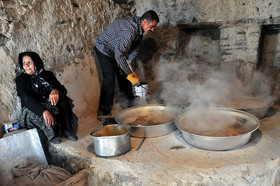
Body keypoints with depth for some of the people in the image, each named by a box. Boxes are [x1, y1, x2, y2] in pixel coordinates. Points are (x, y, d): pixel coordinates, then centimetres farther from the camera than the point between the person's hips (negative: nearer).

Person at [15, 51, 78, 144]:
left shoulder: (47, 74, 9)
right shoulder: (20, 79, -1)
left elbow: (63, 89, 0)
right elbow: (26, 99, -18)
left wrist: (56, 90, -28)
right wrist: (44, 111, -36)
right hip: (33, 111, -3)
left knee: (61, 97, -25)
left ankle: (67, 129, -22)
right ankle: (52, 134, -14)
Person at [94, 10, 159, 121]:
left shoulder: (139, 28, -6)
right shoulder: (129, 31, -36)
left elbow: (135, 49, 3)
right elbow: (119, 55, -36)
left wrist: (128, 63, -9)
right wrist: (130, 74, -32)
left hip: (117, 49, 9)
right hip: (104, 49, -9)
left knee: (124, 76, 10)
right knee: (109, 78, -17)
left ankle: (131, 103, 24)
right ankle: (103, 113, -12)